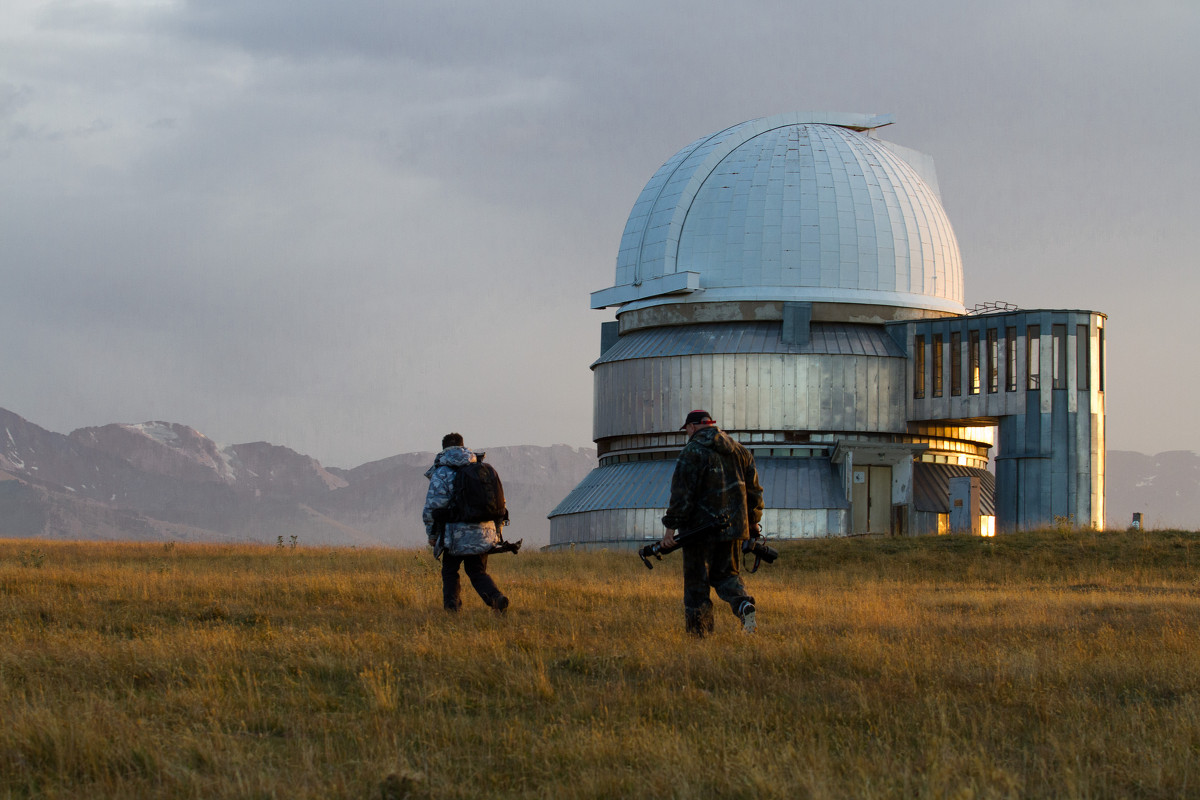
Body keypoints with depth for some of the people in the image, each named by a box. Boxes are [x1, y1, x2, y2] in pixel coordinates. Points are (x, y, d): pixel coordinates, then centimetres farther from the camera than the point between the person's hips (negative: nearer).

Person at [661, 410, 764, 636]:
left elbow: (682, 493, -16)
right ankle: (744, 606, -13)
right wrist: (753, 520, 26)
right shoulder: (737, 450, 12)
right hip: (732, 525, 6)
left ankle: (698, 632, 3)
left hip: (701, 527, -6)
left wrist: (671, 526, -15)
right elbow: (753, 488, 17)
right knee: (726, 574, 15)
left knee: (696, 583, 2)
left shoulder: (692, 452, -10)